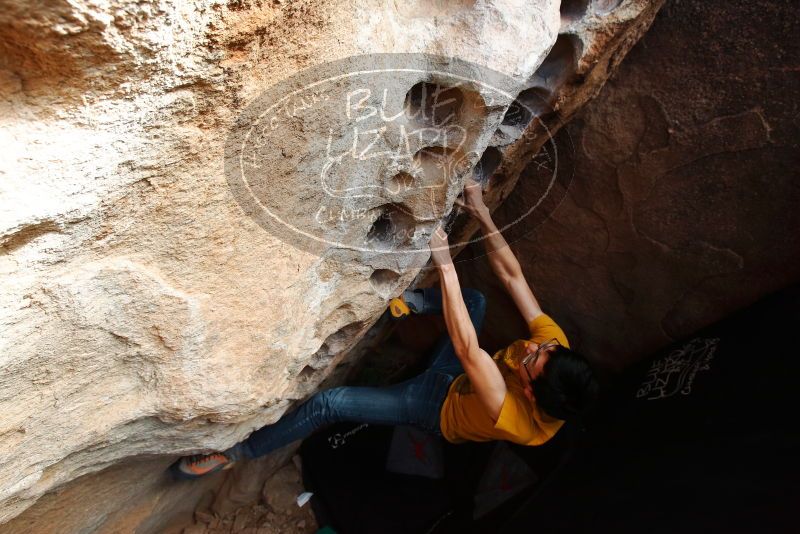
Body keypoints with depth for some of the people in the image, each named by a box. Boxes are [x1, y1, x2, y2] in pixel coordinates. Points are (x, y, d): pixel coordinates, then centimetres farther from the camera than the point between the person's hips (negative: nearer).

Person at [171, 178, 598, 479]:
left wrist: (445, 264, -54)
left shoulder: (517, 421, -40)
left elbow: (467, 350, -51)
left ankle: (238, 452, 3)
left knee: (330, 403, -17)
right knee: (474, 298, -1)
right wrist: (482, 215, -30)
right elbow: (512, 276, -25)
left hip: (441, 409, -6)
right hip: (460, 382, 7)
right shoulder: (556, 346, -25)